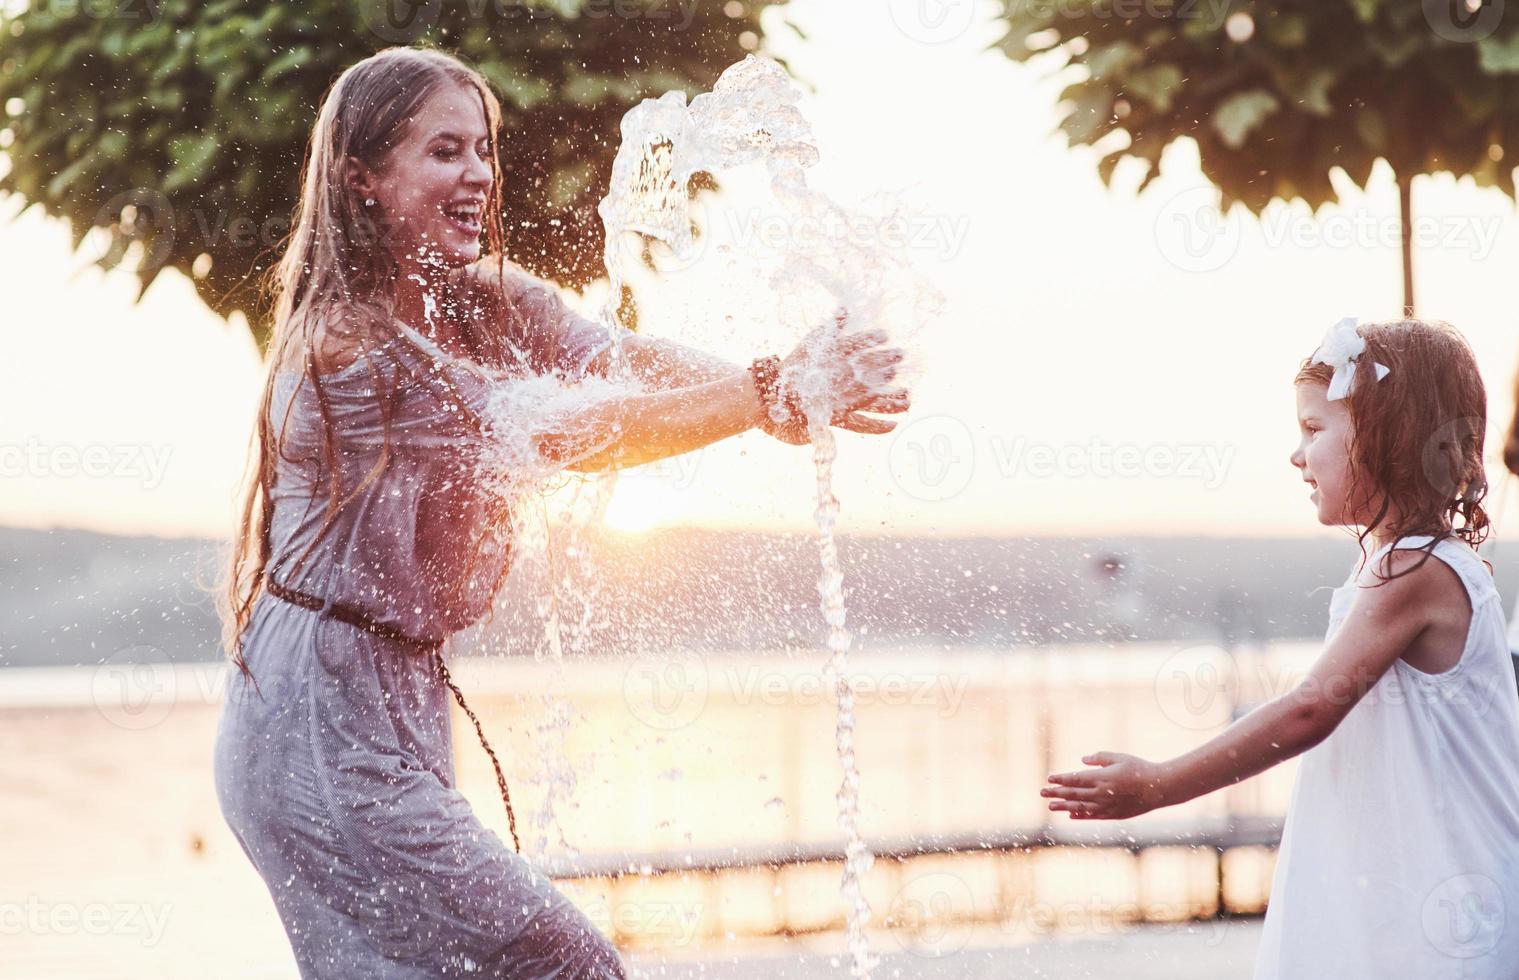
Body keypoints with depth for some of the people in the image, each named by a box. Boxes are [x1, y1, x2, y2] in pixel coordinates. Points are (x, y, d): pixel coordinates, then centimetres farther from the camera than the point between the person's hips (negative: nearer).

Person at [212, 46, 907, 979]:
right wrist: (772, 395, -30)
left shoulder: (492, 303, 8)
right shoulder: (349, 346, -18)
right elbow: (564, 436, -24)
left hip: (403, 696, 9)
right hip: (324, 721, -9)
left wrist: (793, 379, -30)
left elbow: (627, 358, -11)